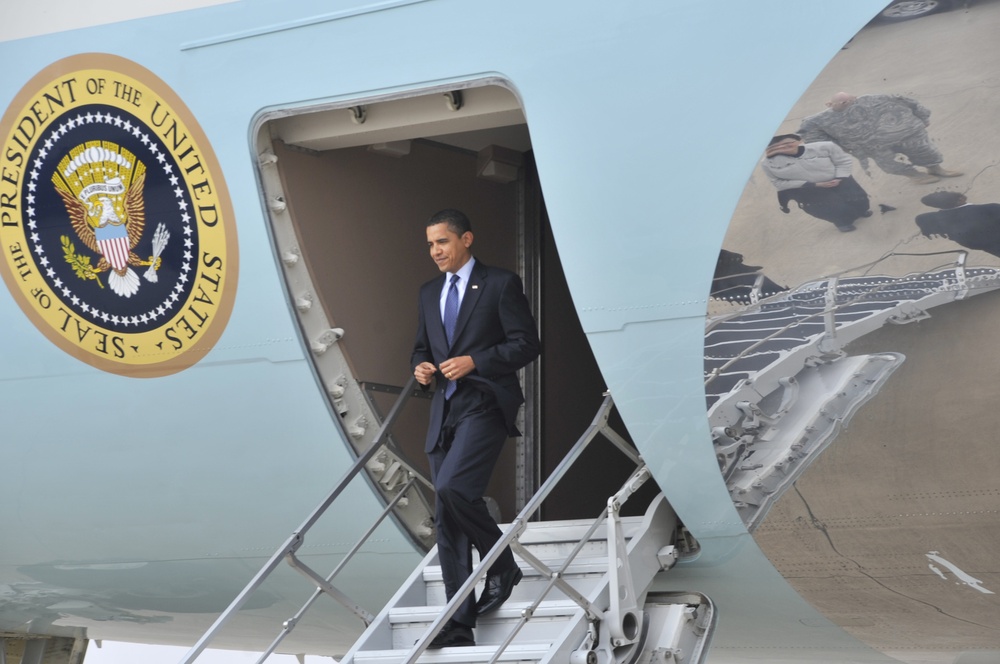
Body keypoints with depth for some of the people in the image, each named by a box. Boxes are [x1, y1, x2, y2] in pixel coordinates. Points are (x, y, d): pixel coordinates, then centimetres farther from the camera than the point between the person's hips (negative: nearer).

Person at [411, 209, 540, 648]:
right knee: (446, 518, 2)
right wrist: (421, 366, 2)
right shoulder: (429, 293, 17)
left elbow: (526, 344, -7)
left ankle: (502, 566, 0)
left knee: (453, 487, -26)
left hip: (486, 406, -7)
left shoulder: (501, 284, -3)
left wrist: (474, 361, -16)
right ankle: (459, 625, 5)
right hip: (445, 410, 7)